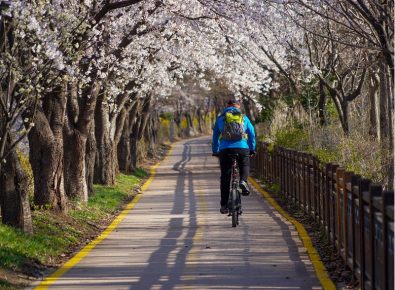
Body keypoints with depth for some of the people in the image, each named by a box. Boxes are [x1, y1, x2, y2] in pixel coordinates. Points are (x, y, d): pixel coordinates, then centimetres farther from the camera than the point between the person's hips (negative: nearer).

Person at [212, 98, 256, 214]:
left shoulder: (220, 118, 15)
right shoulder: (244, 118, 14)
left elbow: (215, 136, 18)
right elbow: (252, 134, 13)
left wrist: (215, 151, 27)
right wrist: (252, 149, 21)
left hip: (225, 149, 0)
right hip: (242, 148, 0)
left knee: (225, 178, 6)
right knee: (244, 166, 27)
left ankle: (224, 205, 6)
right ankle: (243, 181, -5)